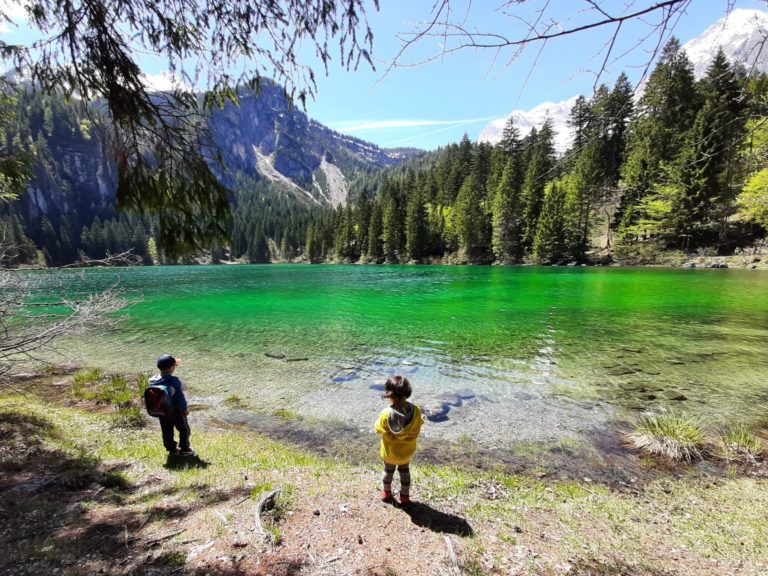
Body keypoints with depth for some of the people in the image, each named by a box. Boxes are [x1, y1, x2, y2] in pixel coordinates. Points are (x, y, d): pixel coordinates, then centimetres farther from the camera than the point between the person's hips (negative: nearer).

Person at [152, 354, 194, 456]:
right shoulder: (174, 381, -25)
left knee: (167, 431, 18)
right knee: (184, 429, 12)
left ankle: (172, 449, 29)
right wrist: (185, 409, -8)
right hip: (175, 410, -6)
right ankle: (185, 449, 20)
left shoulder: (153, 381, -6)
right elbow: (180, 396, -20)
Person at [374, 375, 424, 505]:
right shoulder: (415, 411, -28)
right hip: (407, 450, 1)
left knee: (388, 471, 27)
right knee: (405, 471, 28)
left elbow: (378, 428, -16)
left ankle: (386, 493, 49)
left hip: (390, 450, -1)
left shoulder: (386, 414, -34)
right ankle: (405, 496, 43)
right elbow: (416, 431, -12)